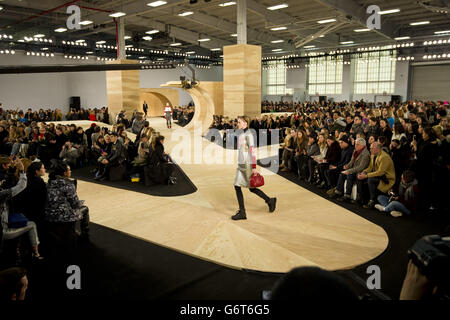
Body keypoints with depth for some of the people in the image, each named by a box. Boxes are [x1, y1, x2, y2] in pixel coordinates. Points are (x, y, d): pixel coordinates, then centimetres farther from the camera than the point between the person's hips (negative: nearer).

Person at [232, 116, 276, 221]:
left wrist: (254, 167, -21)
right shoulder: (241, 135, 15)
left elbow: (252, 151, -18)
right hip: (241, 165, 9)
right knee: (237, 186, 6)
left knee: (251, 188, -1)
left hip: (247, 165, -9)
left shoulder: (248, 135, -13)